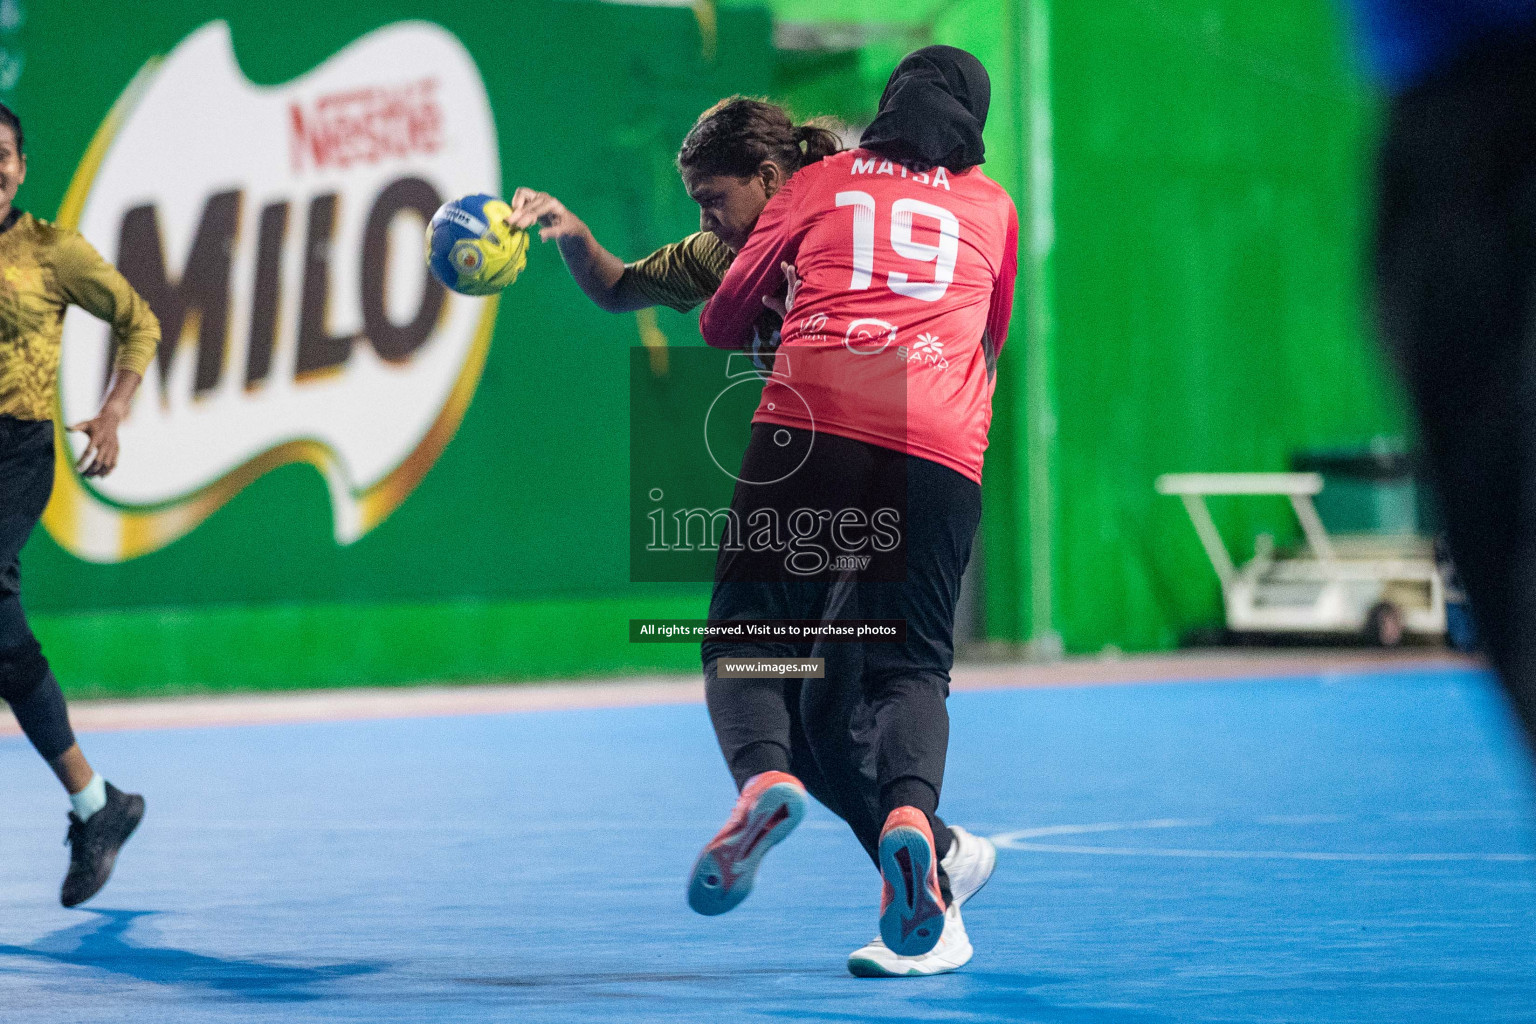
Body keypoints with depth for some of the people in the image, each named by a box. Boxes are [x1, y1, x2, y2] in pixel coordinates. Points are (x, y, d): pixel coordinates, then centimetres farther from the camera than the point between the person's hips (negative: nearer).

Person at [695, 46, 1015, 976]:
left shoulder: (820, 181, 22)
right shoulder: (992, 206, 26)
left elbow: (722, 320, 23)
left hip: (811, 418, -1)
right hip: (941, 442, 1)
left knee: (747, 633, 4)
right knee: (912, 664, 5)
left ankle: (763, 774, -27)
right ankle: (912, 811, -26)